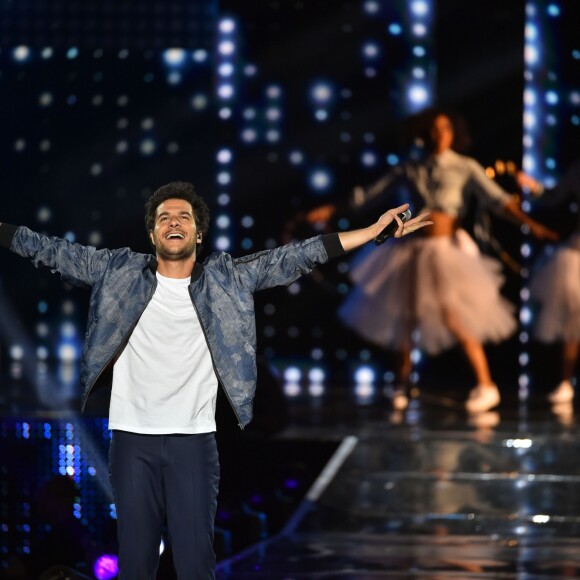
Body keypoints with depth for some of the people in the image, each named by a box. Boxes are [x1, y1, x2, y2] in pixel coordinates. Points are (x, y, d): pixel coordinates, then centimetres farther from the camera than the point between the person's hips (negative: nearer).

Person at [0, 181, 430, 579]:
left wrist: (374, 232, -3)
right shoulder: (120, 271, 5)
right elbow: (54, 251, 5)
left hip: (194, 440, 0)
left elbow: (297, 257, 1)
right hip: (132, 438, 1)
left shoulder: (226, 279, 4)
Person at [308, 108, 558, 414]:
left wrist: (530, 223, -24)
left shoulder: (466, 168, -2)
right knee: (404, 318, 7)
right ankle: (401, 386, 22)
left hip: (446, 249, -4)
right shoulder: (409, 170, 7)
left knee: (453, 318, -15)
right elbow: (370, 195, 12)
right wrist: (331, 210, 12)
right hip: (413, 251, 4)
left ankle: (486, 386, -8)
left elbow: (496, 198, -12)